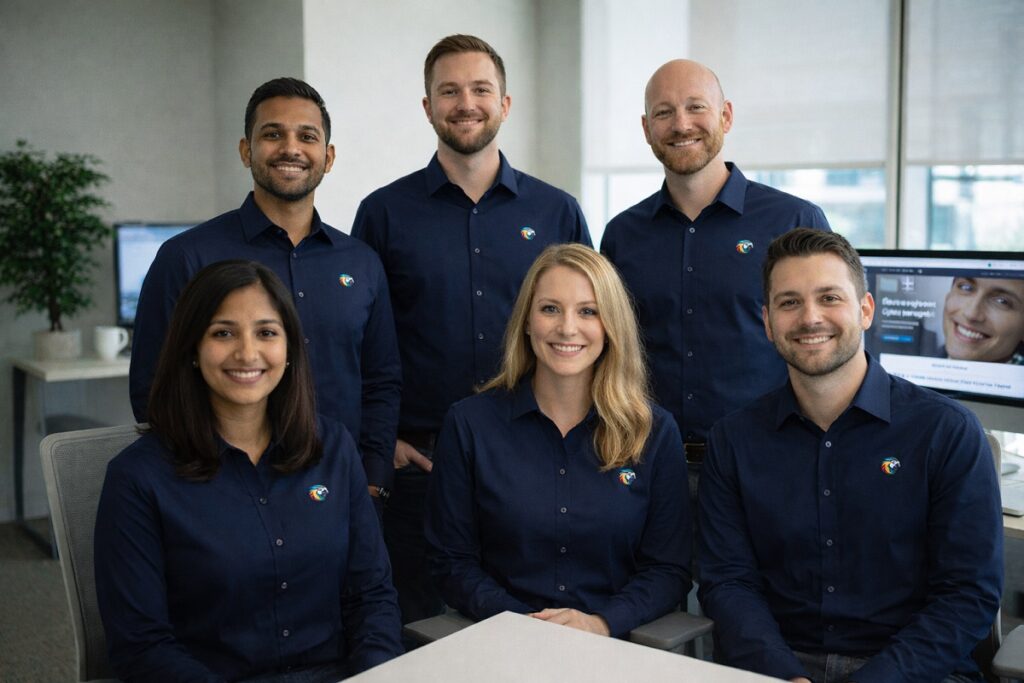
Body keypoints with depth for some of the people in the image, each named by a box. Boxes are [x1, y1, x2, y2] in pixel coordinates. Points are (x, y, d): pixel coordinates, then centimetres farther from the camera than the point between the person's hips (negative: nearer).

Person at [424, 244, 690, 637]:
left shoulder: (655, 432, 4)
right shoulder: (469, 424, 2)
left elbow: (670, 569, 4)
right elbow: (452, 561, 2)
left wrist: (602, 622, -13)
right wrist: (521, 626, -13)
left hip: (616, 648, 1)